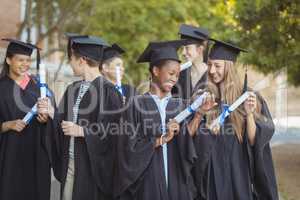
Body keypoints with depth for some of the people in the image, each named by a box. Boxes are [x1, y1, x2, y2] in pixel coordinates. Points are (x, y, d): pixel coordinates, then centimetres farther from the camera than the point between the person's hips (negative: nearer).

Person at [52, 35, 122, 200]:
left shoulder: (107, 90, -12)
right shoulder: (73, 89, 11)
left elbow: (111, 131, -17)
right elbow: (60, 120, 11)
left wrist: (82, 131, -17)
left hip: (93, 167, -6)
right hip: (69, 162, 6)